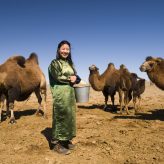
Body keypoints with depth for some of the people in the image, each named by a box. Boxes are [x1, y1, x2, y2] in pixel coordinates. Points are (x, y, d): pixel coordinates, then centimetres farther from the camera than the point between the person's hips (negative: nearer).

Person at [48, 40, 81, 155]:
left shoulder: (70, 63, 17)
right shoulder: (54, 63, -3)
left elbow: (77, 78, 13)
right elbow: (58, 77, -14)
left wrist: (75, 78, -8)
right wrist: (69, 79, -5)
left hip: (70, 93, 7)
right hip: (60, 94, -7)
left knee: (69, 116, 11)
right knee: (60, 116, -3)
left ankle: (67, 140, 24)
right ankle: (57, 143, 7)